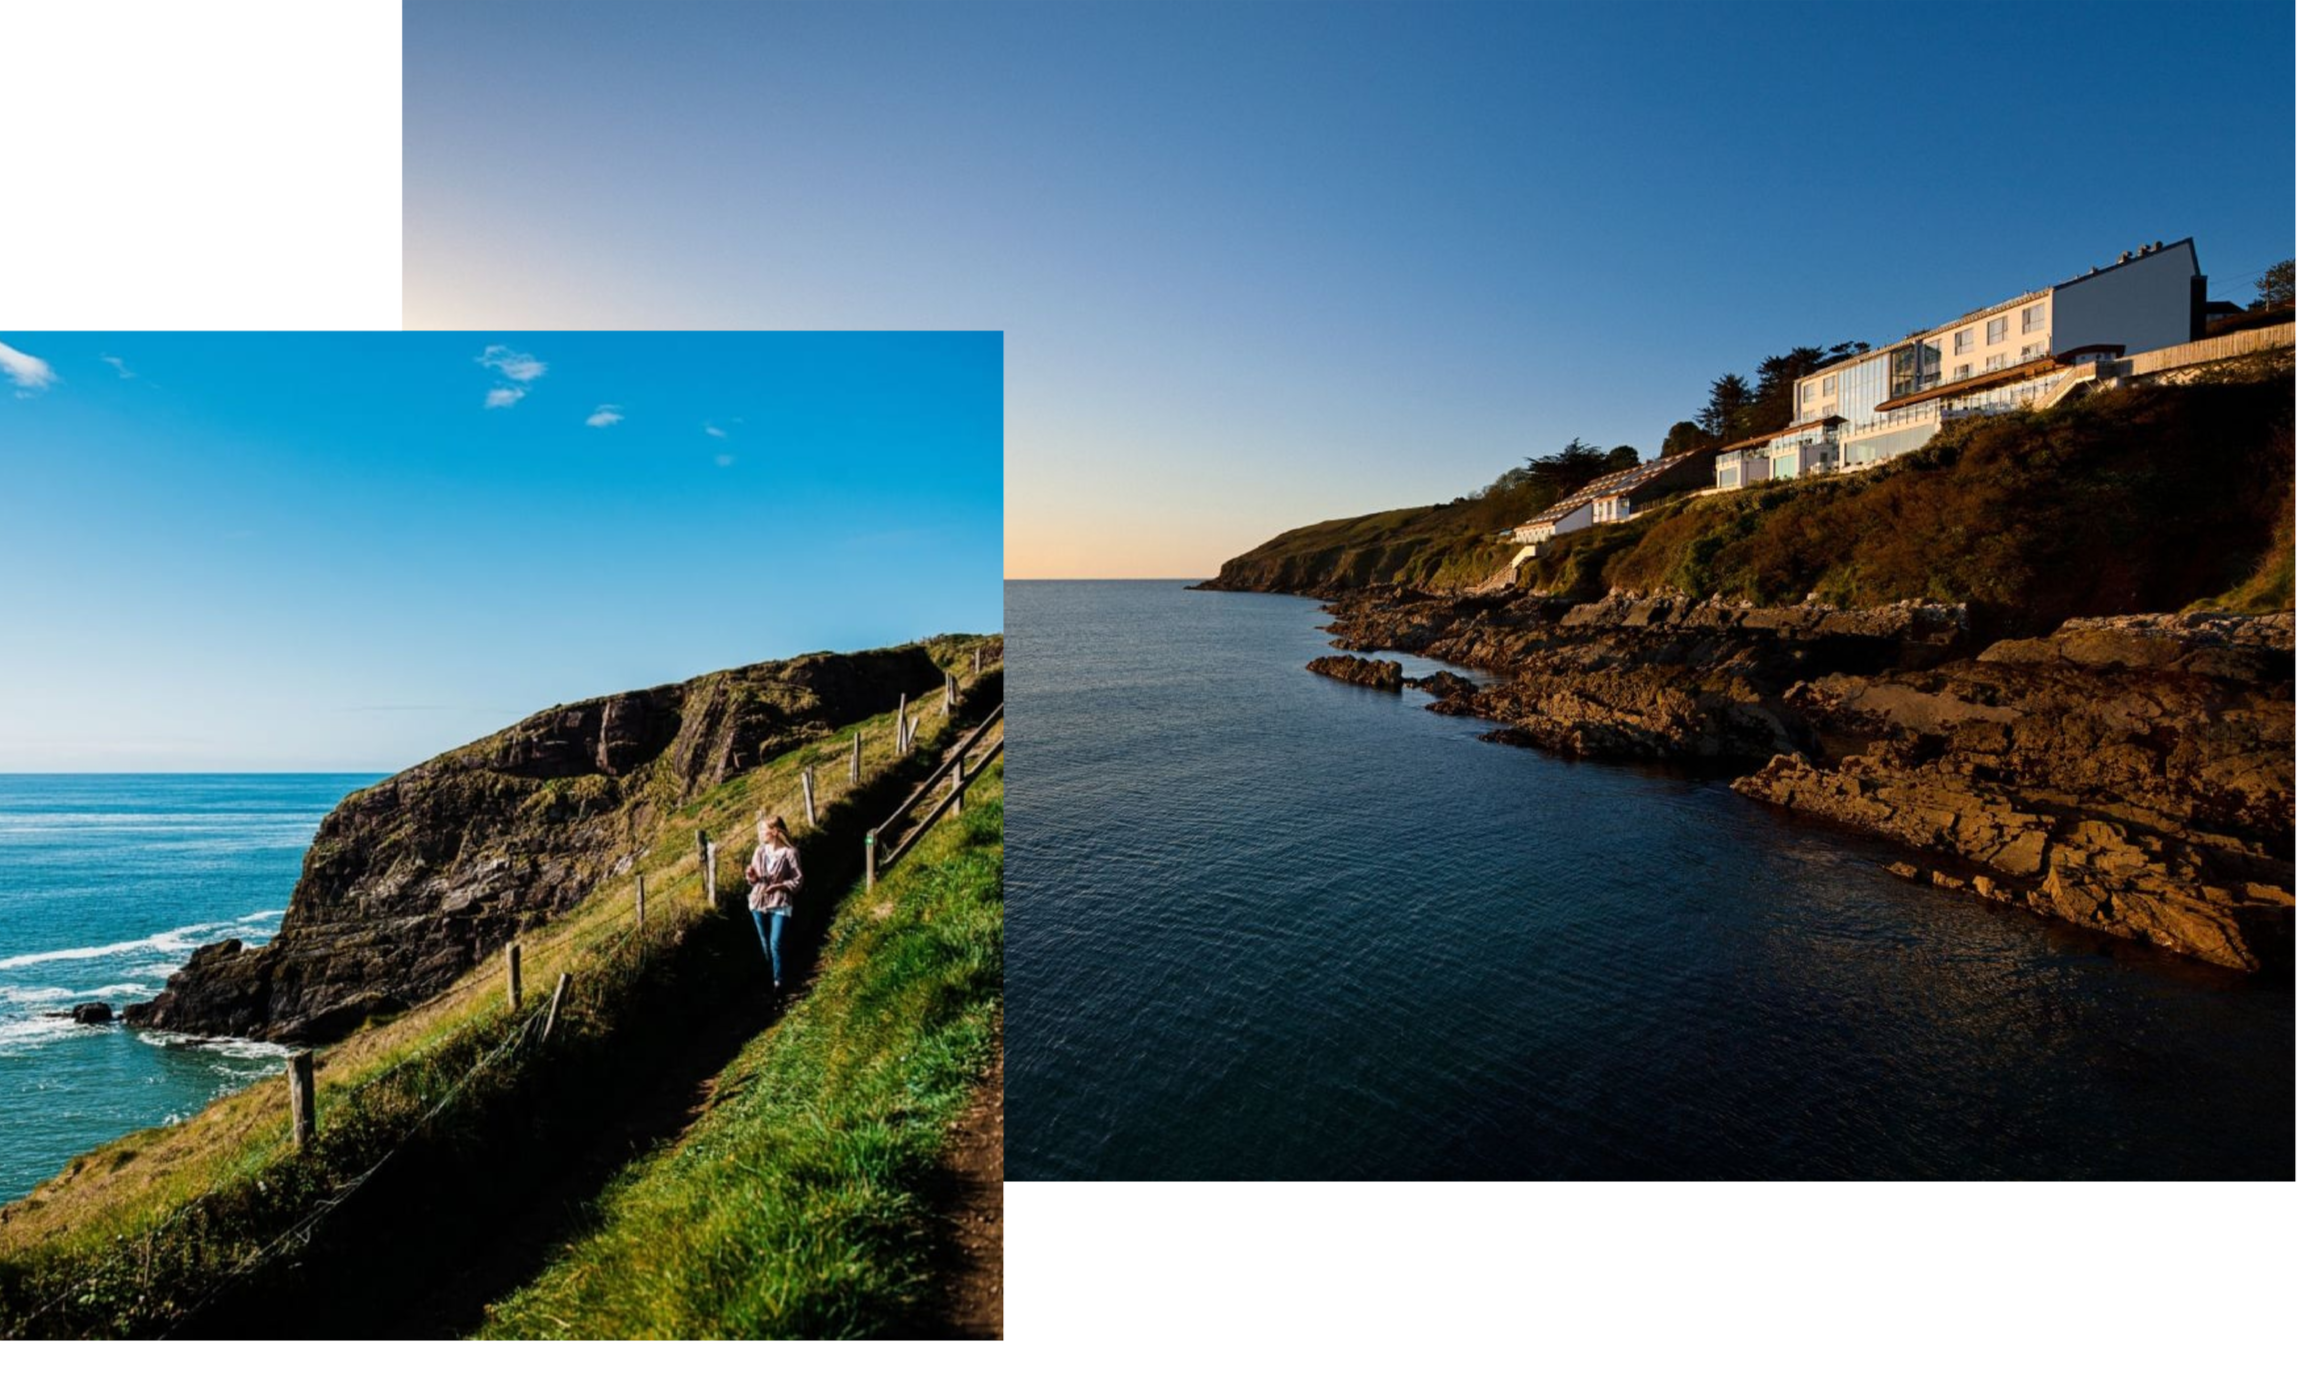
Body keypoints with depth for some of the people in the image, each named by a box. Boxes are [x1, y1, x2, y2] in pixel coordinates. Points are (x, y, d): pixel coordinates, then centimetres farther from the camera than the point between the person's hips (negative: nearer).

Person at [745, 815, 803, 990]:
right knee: (765, 944, 15)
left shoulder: (790, 853, -13)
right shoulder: (759, 851, 3)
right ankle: (769, 977, 32)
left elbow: (797, 881, -9)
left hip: (780, 904, -5)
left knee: (776, 944, -10)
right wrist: (751, 876, -12)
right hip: (759, 902, 5)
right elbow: (754, 880, 11)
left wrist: (778, 886, -23)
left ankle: (778, 982, 0)